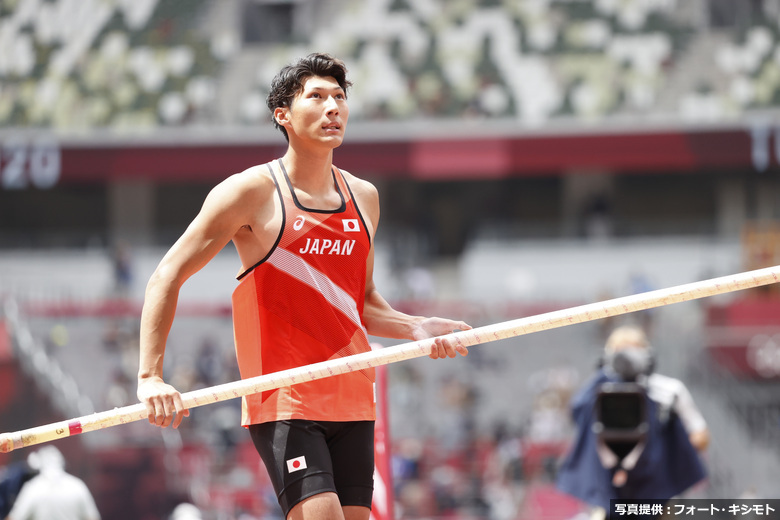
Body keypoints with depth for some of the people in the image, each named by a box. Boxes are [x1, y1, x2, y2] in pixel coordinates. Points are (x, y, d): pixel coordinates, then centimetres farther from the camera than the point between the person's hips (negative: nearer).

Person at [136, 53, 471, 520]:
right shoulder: (252, 193, -5)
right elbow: (166, 278, -4)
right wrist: (151, 376, -14)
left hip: (351, 399, 6)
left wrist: (416, 328, 6)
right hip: (282, 401, -6)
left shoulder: (364, 198, 13)